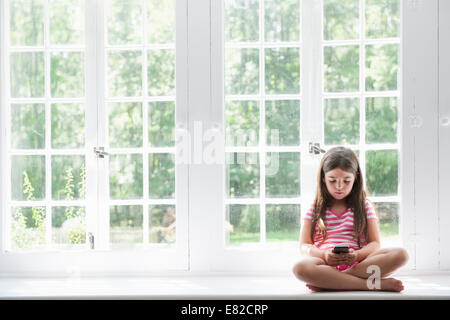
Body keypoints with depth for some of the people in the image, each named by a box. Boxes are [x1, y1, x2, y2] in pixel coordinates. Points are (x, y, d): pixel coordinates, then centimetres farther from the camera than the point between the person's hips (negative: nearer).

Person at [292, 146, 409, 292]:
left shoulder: (365, 207, 16)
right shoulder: (315, 209, 15)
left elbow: (374, 243, 8)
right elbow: (304, 246, 7)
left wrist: (357, 255, -15)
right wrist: (324, 255, -16)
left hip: (358, 264, 2)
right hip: (324, 263, -1)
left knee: (400, 254, -27)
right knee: (300, 267, -38)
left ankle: (327, 283, -30)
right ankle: (372, 284, -34)